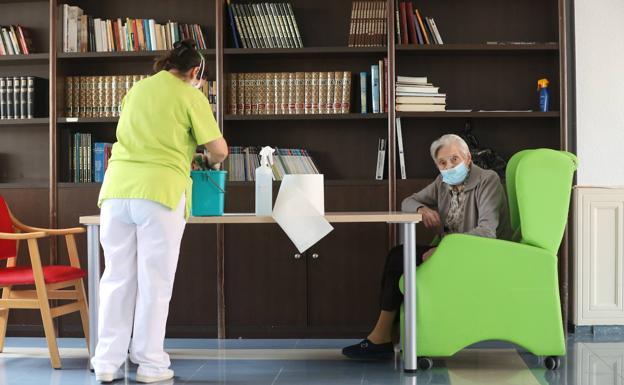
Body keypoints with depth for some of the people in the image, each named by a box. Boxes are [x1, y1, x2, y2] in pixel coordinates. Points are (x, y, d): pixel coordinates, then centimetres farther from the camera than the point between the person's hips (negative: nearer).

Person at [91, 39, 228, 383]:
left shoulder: (137, 89, 18)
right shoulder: (190, 96, 3)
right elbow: (219, 149, 1)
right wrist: (212, 162, 24)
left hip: (118, 187, 5)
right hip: (159, 191, -4)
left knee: (117, 277, 8)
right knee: (155, 281, 3)